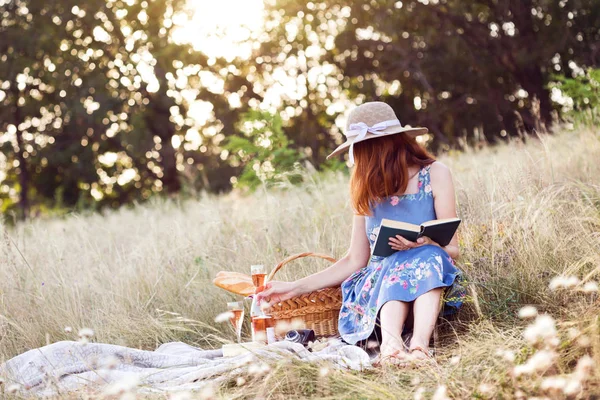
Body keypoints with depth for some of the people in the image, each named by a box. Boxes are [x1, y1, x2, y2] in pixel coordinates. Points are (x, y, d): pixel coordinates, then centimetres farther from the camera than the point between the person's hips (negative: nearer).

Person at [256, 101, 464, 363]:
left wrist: (424, 244, -25)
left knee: (428, 256, -32)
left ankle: (420, 344, -50)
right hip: (379, 284, 1)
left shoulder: (434, 174, -1)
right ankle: (391, 342, -56)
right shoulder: (366, 190, 8)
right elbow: (354, 261, 9)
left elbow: (452, 250, -3)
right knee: (401, 263, -31)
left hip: (430, 284, -1)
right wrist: (295, 288, 5)